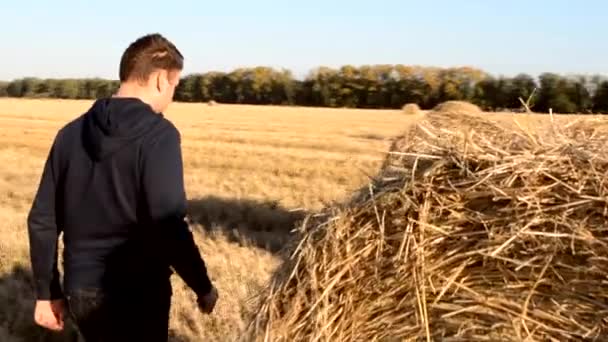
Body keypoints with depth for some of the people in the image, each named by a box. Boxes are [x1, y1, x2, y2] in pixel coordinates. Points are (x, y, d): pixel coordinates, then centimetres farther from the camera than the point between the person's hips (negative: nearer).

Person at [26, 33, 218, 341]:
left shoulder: (72, 132, 4)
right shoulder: (158, 134, -14)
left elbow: (42, 221, 6)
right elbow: (168, 227, -21)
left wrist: (47, 292, 14)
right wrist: (203, 286, -8)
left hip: (80, 290, 6)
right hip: (136, 293, -6)